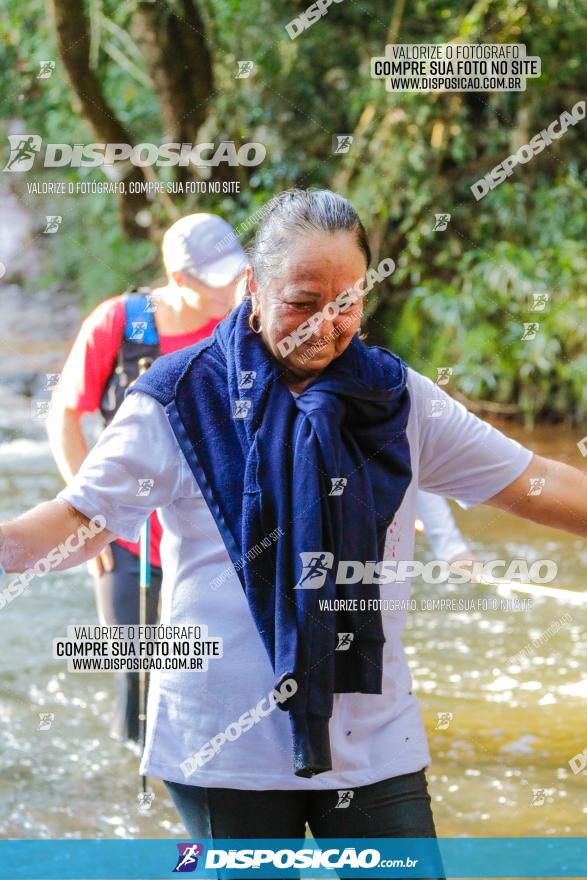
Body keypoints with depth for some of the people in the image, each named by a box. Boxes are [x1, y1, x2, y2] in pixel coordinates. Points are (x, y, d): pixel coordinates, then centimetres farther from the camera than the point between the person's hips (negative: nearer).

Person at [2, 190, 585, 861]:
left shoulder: (395, 397, 5)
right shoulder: (183, 398, -4)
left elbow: (533, 485, 5)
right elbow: (82, 518, -9)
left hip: (373, 739, 2)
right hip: (227, 747, -2)